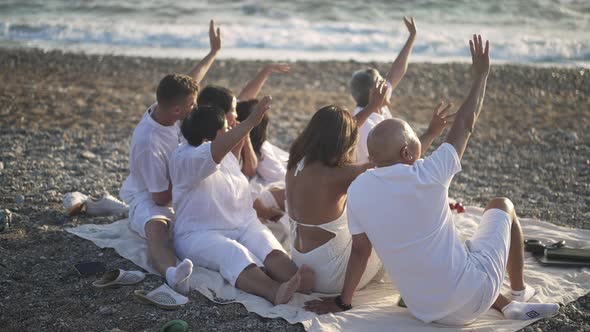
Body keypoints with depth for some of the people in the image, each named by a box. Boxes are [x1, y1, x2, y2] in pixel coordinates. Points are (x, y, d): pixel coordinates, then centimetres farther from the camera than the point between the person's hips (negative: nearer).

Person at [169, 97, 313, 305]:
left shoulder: (226, 154, 13)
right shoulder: (184, 159, -14)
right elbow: (215, 152, -34)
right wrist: (251, 122, -41)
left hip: (244, 225, 6)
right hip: (201, 235, -6)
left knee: (268, 247, -27)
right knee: (234, 255, -37)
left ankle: (297, 281, -54)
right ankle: (275, 292, -60)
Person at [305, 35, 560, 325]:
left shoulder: (358, 190, -9)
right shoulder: (428, 175, -19)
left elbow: (359, 250, -2)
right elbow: (465, 125, -5)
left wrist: (342, 301, 10)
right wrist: (481, 75, 8)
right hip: (471, 296, -4)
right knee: (502, 206, 19)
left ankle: (508, 305, 29)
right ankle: (519, 292, 38)